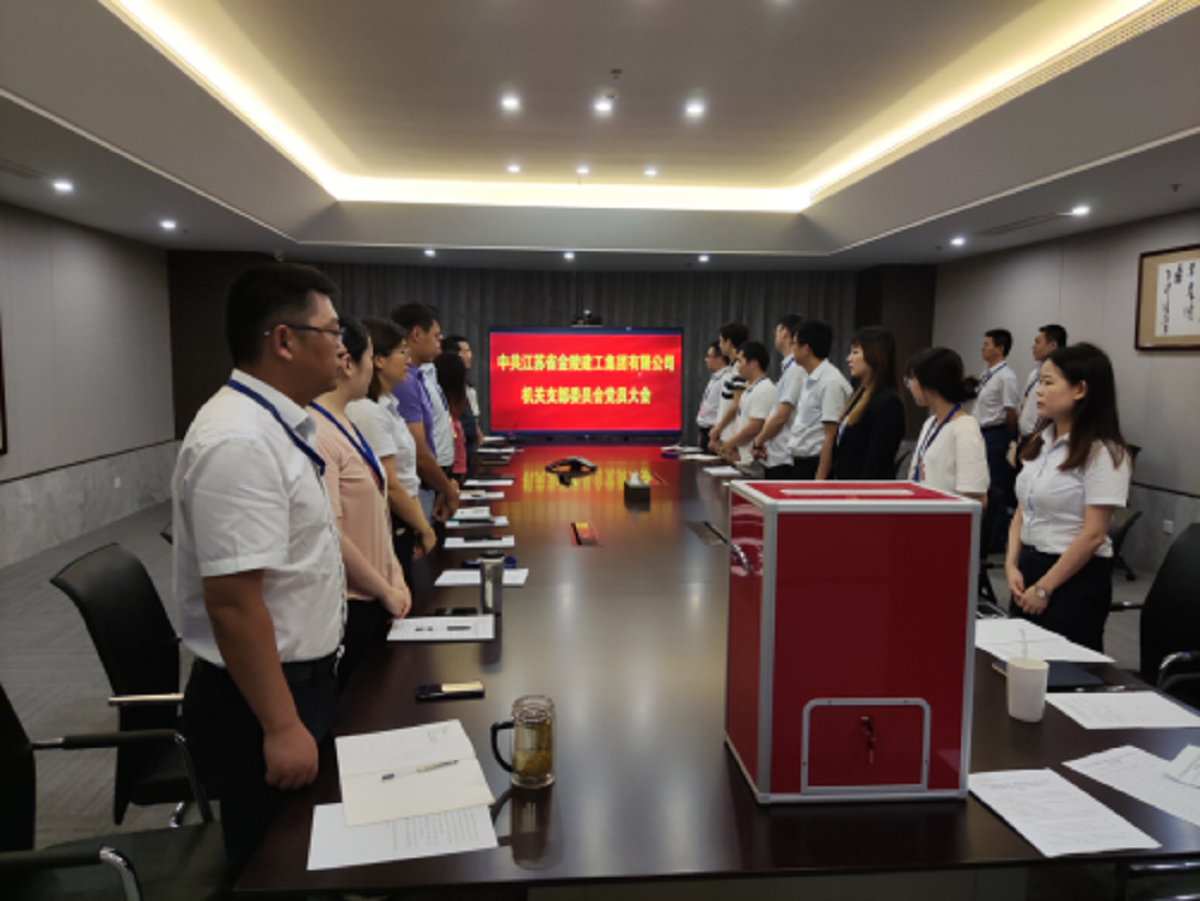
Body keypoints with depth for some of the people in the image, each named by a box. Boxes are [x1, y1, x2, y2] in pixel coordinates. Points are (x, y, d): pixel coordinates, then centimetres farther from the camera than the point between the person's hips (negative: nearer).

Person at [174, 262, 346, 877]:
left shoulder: (276, 425, 7)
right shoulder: (239, 442, -26)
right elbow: (232, 600, -29)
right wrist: (281, 727, -24)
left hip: (306, 680, 9)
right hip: (262, 698, -9)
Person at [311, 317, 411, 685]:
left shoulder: (345, 424, 10)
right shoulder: (316, 434, -21)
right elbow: (331, 537, -23)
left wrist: (395, 578, 7)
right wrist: (386, 591, -12)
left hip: (376, 600, 9)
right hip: (349, 604, -9)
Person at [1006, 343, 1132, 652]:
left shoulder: (1103, 453, -13)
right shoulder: (1041, 442, 8)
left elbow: (1093, 535, -16)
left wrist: (1044, 588, -14)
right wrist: (1012, 566, -1)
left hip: (1076, 576, -6)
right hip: (1029, 565, 7)